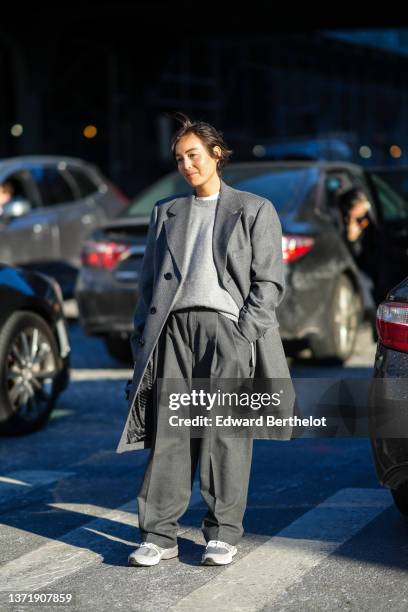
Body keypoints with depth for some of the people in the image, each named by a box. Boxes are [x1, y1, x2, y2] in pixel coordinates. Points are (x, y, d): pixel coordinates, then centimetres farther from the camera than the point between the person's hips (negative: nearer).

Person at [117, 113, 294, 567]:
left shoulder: (254, 210, 9)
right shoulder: (166, 212, 20)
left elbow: (269, 281, 3)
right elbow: (149, 279, 18)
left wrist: (243, 335, -8)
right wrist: (144, 333, 6)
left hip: (225, 325, -3)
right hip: (173, 327, 3)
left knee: (225, 434, -3)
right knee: (168, 433, -2)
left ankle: (223, 533, 5)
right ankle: (159, 535, 0)